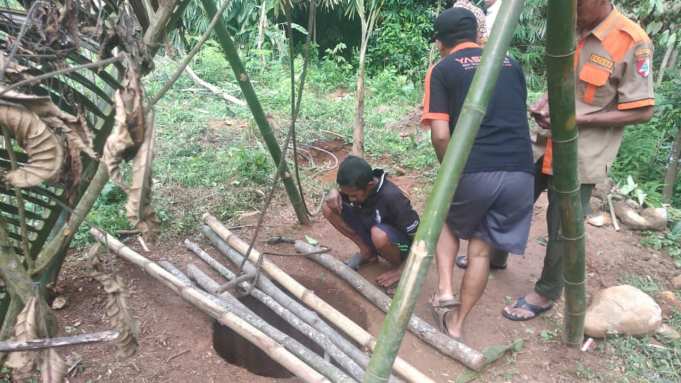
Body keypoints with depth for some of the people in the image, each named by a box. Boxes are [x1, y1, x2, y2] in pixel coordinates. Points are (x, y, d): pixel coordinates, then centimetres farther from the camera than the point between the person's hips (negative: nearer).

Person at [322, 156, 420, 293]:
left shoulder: (391, 197, -33)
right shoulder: (356, 188, -16)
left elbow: (418, 235, -27)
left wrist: (404, 269, -23)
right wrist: (334, 192, -22)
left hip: (400, 242, -6)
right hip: (370, 231, 6)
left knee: (378, 234, -43)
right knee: (328, 208, -11)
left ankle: (398, 265, -8)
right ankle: (367, 251, 3)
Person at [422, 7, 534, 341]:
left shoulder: (442, 70, 4)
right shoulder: (511, 63, 19)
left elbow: (441, 135, -6)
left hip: (474, 171, -3)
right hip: (521, 172, 4)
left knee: (448, 222, 28)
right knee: (481, 248, 16)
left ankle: (444, 291, 15)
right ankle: (456, 324, 23)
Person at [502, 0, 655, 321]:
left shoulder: (632, 42, -16)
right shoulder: (571, 30, 3)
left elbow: (642, 111, -15)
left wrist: (577, 120, -21)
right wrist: (546, 102, -3)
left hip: (580, 157, -7)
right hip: (546, 145, 7)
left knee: (561, 229, 5)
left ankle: (546, 293, 25)